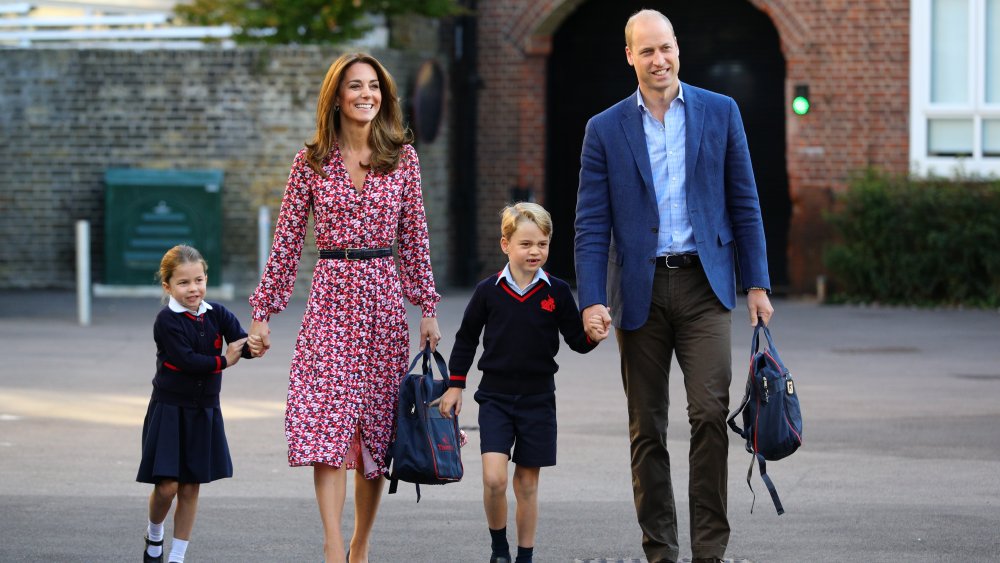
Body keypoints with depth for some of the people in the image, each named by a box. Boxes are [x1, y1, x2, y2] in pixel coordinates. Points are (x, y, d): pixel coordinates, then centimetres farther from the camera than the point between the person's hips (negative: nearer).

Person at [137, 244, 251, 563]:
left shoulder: (217, 315, 0)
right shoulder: (167, 321, -13)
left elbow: (243, 346, -11)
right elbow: (186, 360, -22)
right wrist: (223, 361, -14)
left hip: (204, 411, 4)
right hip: (169, 410, -4)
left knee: (190, 488, 7)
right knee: (167, 486, -6)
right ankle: (154, 536, 25)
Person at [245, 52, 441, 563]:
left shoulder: (402, 157, 6)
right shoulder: (312, 162, 2)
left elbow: (414, 237, 9)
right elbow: (286, 242, 4)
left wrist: (428, 309, 6)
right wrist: (262, 312, 2)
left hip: (384, 299, 2)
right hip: (330, 296, -2)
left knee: (377, 428, 5)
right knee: (328, 424, -13)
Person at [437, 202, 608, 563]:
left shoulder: (557, 292, -2)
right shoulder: (488, 290, -3)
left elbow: (576, 339, 3)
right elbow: (466, 339, 9)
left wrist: (592, 336, -19)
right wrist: (455, 385, 9)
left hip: (537, 399, 1)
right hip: (495, 397, -1)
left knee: (527, 484, 7)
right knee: (494, 478, -14)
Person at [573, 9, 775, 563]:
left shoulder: (720, 112, 6)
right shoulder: (605, 130, 4)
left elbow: (744, 203, 8)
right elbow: (591, 225, 2)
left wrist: (757, 284, 3)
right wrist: (592, 300, -9)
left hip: (703, 287, -1)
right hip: (640, 290, 1)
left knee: (709, 413, -13)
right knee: (647, 429, 5)